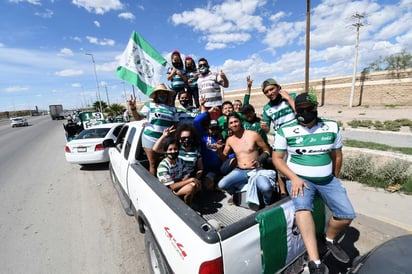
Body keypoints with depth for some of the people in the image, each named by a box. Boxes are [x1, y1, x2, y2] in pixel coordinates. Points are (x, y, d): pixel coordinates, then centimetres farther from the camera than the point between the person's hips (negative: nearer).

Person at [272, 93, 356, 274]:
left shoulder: (332, 127, 1)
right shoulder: (285, 130, -9)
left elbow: (337, 155, 12)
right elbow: (277, 158, -7)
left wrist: (334, 178, 18)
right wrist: (294, 178, -18)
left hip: (327, 179, 4)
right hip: (298, 178, -4)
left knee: (347, 215, -7)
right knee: (302, 207, -32)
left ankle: (330, 239, 26)